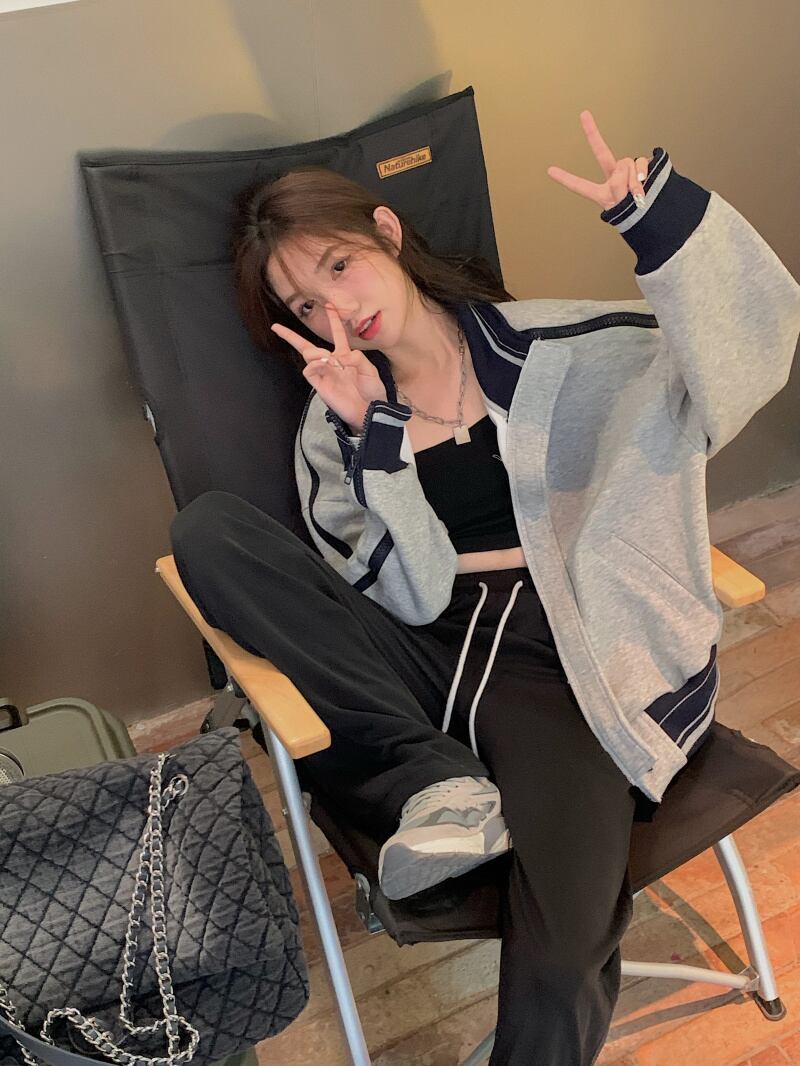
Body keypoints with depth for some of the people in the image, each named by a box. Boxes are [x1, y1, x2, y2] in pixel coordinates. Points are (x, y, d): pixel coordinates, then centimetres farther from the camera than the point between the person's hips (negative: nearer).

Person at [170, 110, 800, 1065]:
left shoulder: (552, 346, 7)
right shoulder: (335, 428, 11)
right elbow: (413, 597, 0)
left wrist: (657, 208, -19)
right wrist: (372, 435, -12)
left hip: (558, 659, -2)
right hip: (423, 659, 3)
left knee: (562, 965, -30)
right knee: (206, 529, -20)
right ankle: (439, 782, -20)